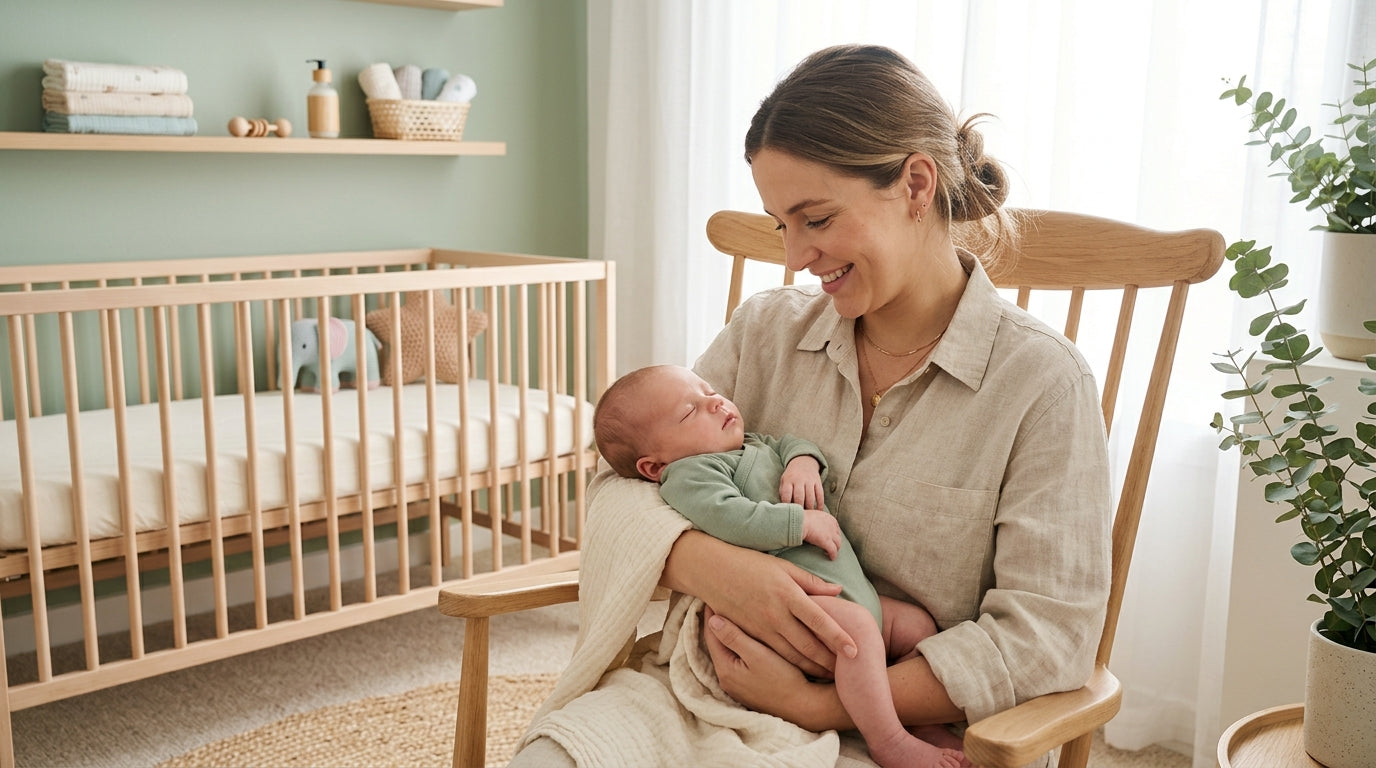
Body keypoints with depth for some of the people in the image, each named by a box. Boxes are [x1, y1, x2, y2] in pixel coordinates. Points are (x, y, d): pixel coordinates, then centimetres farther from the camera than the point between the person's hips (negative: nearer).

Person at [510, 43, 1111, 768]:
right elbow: (621, 485, 3)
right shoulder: (766, 330, 6)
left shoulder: (1042, 380, -7)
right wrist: (714, 566, -19)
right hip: (711, 688, 4)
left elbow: (1047, 634, -10)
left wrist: (818, 706, -15)